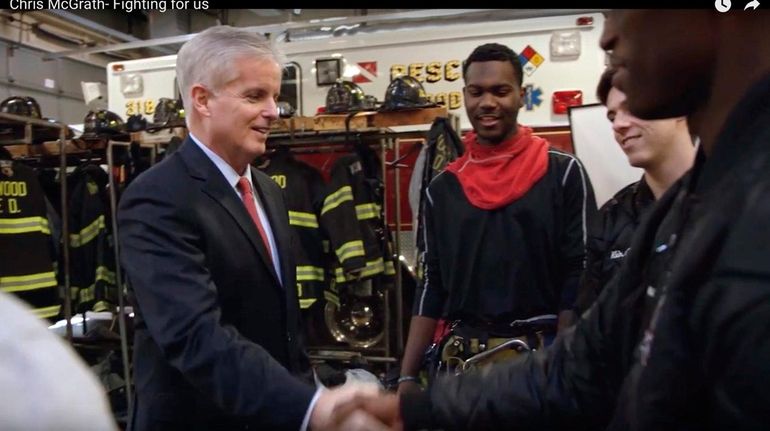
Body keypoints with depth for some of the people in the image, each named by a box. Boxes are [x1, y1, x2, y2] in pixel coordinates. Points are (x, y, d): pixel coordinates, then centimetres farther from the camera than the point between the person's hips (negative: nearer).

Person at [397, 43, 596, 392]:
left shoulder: (563, 173, -3)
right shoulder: (441, 188, 6)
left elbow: (579, 278, -5)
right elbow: (432, 285, 7)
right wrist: (407, 376, 2)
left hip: (541, 353, -3)